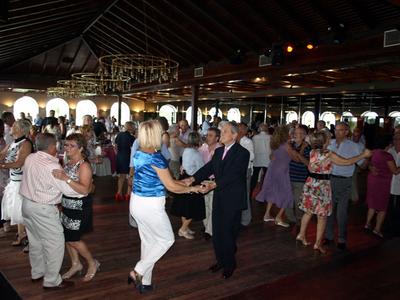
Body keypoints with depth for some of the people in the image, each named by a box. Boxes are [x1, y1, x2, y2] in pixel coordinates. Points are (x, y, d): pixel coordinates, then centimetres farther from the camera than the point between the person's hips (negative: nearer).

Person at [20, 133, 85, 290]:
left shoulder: (30, 158, -2)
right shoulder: (52, 167, -25)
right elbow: (69, 190, -21)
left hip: (27, 204, 9)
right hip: (43, 210, -9)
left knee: (35, 241, 23)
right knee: (55, 244, 4)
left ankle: (37, 273, 40)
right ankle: (52, 281, 14)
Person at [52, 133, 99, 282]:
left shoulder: (84, 166, -18)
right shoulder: (68, 163, 7)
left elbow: (85, 189, -29)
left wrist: (66, 179, -36)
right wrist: (58, 176, 3)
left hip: (79, 207, -8)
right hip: (67, 206, 8)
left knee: (72, 239, 0)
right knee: (66, 236, 14)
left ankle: (93, 263, 21)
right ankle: (76, 264, 33)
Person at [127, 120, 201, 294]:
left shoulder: (137, 154, 4)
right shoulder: (156, 158, -21)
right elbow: (171, 186, -15)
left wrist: (182, 183, 18)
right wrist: (191, 189, 1)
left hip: (136, 202, 8)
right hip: (151, 206, -8)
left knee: (148, 241, 20)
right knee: (166, 239, 13)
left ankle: (145, 282, 30)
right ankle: (138, 271, 11)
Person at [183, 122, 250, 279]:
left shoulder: (242, 153, -14)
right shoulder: (218, 151, 8)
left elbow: (233, 174, -25)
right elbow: (208, 168, 0)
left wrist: (214, 184, -37)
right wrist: (193, 178, -17)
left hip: (233, 200, -6)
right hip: (219, 199, 6)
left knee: (228, 233, 5)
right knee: (217, 232, 15)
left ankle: (230, 264, 28)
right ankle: (221, 260, 35)